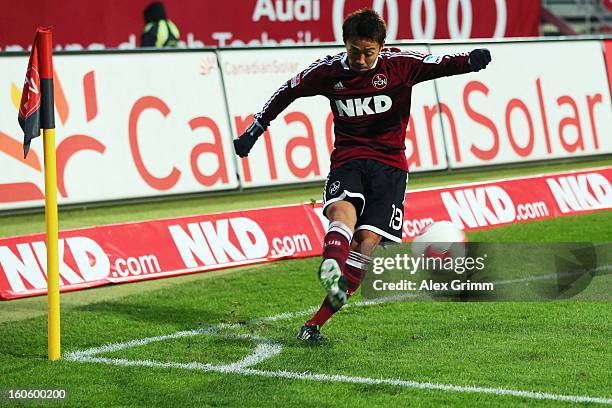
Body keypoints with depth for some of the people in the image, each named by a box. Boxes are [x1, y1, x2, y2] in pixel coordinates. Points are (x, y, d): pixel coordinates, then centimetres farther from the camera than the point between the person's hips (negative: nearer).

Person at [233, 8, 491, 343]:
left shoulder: (400, 64, -4)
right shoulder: (329, 70, 1)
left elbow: (443, 65, -13)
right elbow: (288, 91, 15)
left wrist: (471, 60, -35)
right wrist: (255, 129, 20)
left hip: (389, 164, -1)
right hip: (347, 161, 1)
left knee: (367, 241, -16)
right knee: (342, 211, -32)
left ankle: (316, 323, -15)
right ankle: (331, 270, -61)